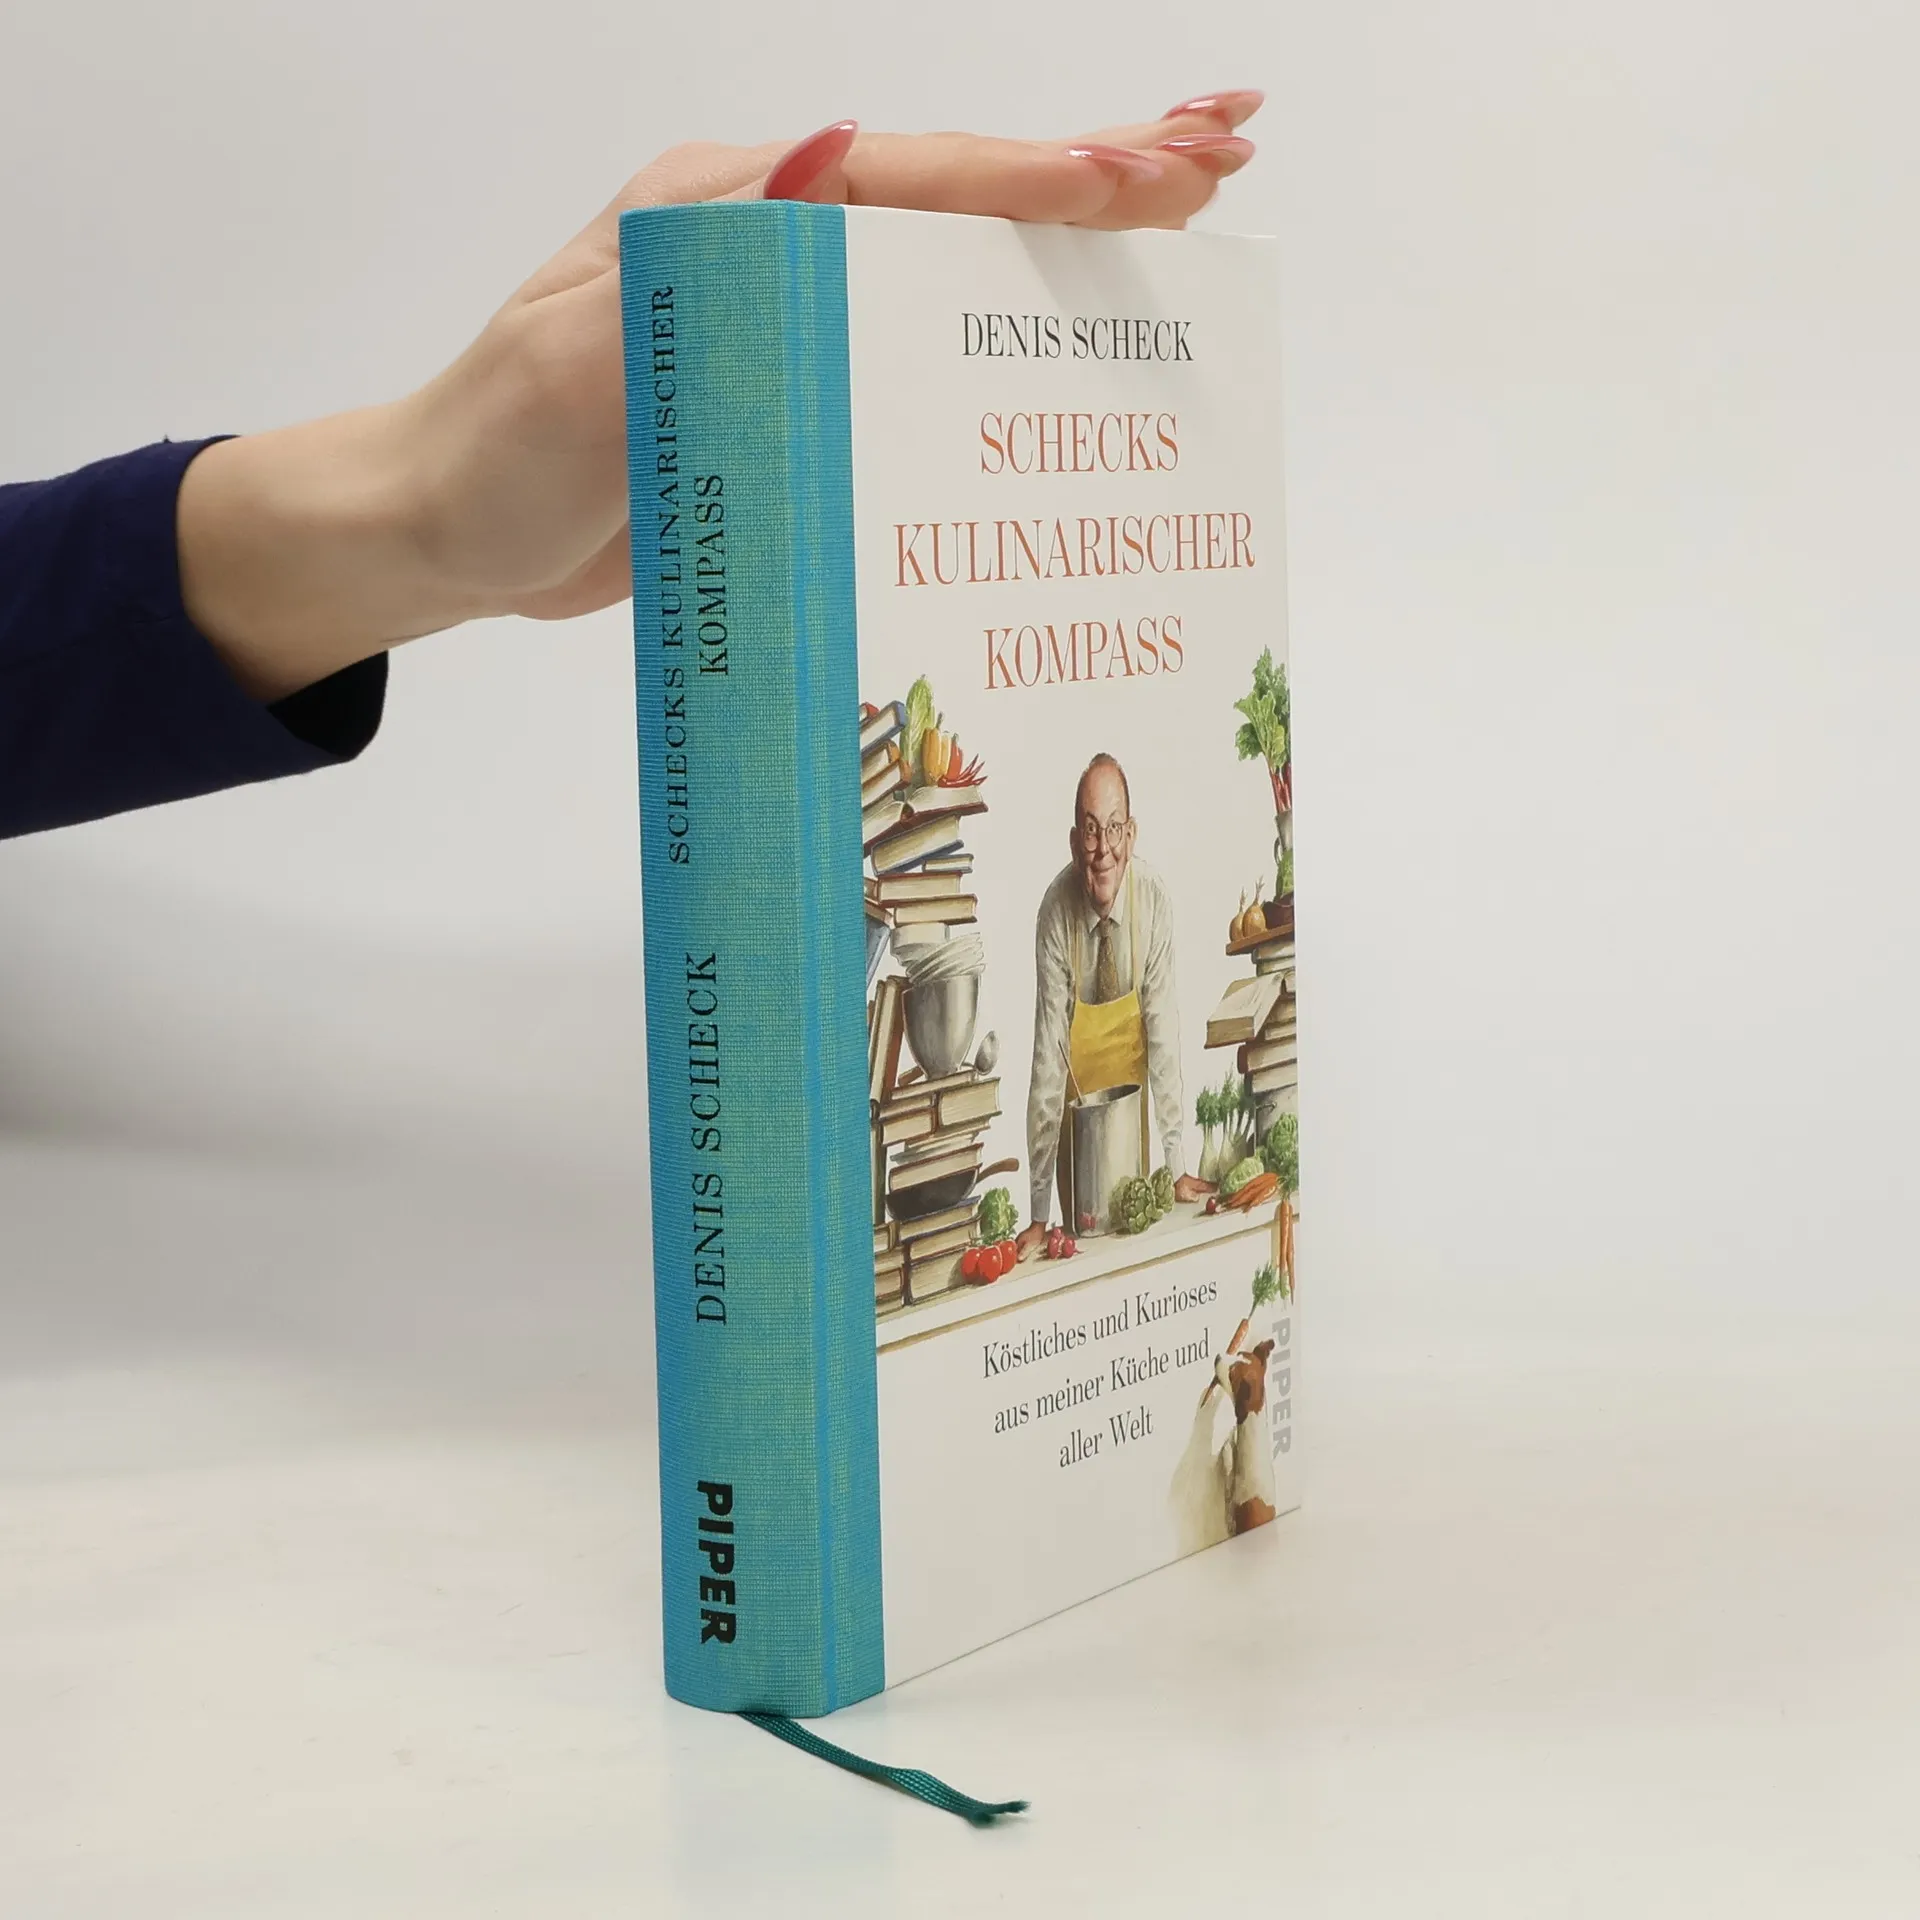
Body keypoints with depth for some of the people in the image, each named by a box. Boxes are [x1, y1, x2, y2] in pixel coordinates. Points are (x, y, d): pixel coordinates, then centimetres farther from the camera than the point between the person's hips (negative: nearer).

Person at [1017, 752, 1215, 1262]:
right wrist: (1038, 1213, -28)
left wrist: (1176, 1166, -19)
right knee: (1079, 1234, 9)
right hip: (1076, 1103, -1)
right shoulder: (1056, 911, -27)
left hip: (1131, 1097, 1)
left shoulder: (1153, 900, -24)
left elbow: (1164, 1033, -20)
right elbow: (1048, 1052, -27)